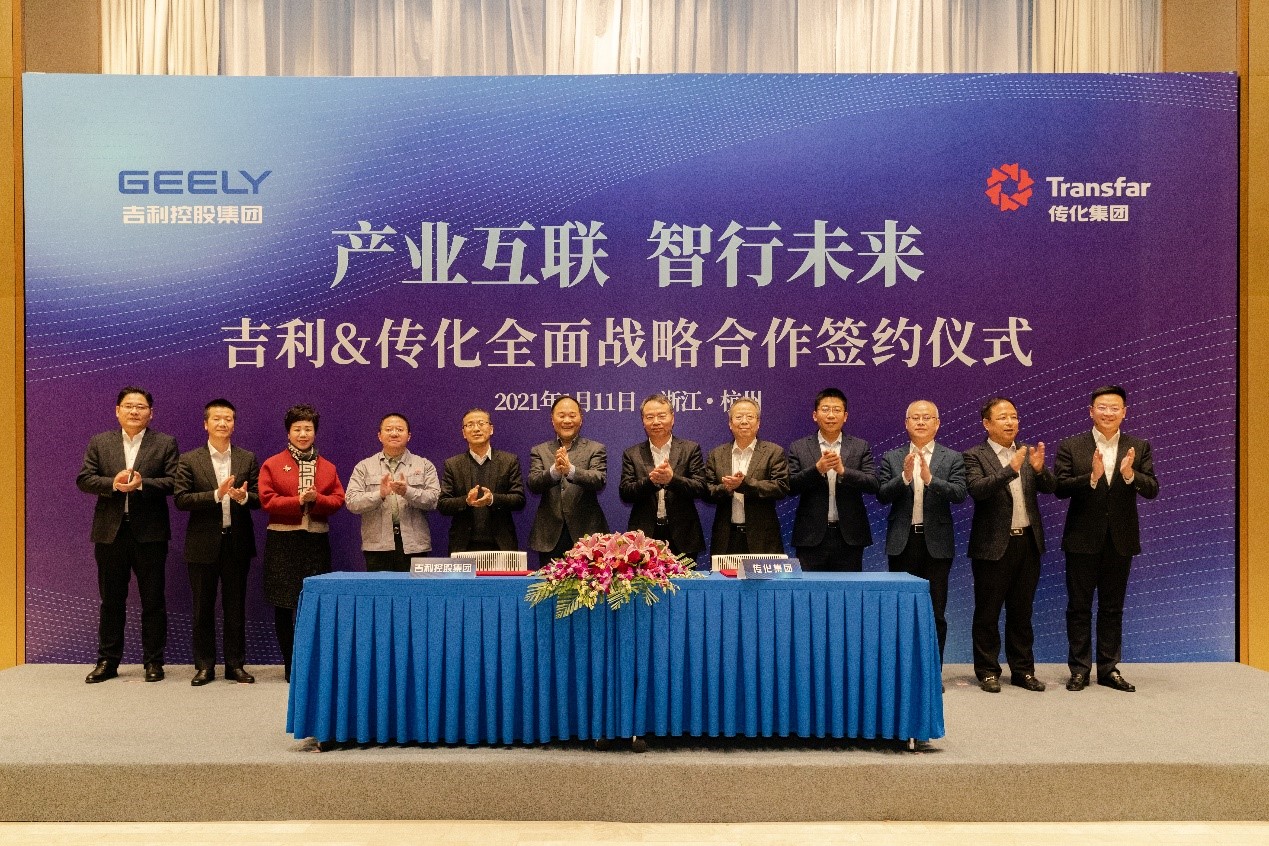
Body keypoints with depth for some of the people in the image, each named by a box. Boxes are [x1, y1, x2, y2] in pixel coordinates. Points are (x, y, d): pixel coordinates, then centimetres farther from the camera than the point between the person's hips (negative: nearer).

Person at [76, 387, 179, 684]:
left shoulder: (165, 443, 3)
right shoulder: (99, 442, 9)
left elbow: (173, 481, -5)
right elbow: (84, 479, 2)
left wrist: (141, 484, -19)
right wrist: (113, 484, -15)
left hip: (150, 533, -2)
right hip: (110, 532, 2)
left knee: (153, 601, 4)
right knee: (111, 600, 10)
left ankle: (153, 661, 13)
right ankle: (107, 660, 20)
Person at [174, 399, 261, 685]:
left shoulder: (248, 459, 6)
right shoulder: (189, 460, 1)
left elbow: (260, 498, 3)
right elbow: (180, 500, -8)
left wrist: (243, 497, -19)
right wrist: (216, 494, -20)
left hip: (237, 543, 1)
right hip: (203, 545, -1)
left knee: (235, 608, 8)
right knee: (203, 608, 7)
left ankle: (235, 664, 16)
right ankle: (204, 666, 17)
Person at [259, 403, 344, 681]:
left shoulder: (327, 467, 11)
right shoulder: (272, 465, 4)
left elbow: (338, 500, 4)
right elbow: (267, 500, -5)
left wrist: (316, 499, -14)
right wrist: (298, 500, -15)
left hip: (317, 541, 2)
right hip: (282, 541, -1)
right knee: (283, 605, 3)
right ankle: (290, 664, 14)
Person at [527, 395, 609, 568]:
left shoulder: (595, 449, 7)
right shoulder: (539, 451, 11)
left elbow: (599, 481, -10)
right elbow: (533, 485, -4)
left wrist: (571, 470, -27)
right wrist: (554, 470, -24)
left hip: (587, 534, -1)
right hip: (550, 536, 1)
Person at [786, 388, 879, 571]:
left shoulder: (860, 447, 6)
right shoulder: (798, 448, 5)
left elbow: (873, 485, -3)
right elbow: (790, 486, -3)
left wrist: (843, 470, -18)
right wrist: (817, 469, -18)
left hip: (849, 536, 1)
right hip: (812, 536, -1)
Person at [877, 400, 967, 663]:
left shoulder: (952, 459, 4)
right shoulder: (891, 458, 6)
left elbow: (960, 493, -11)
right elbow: (882, 495, -4)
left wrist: (930, 478, -25)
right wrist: (904, 476, -20)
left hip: (936, 542, -1)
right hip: (902, 541, 1)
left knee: (935, 613, 4)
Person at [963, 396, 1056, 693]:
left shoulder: (1028, 453, 9)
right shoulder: (975, 456, -5)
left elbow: (1050, 487, -1)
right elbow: (977, 489, -21)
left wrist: (1039, 468, -22)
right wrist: (1011, 469, -32)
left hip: (1028, 543, 4)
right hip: (993, 545, -4)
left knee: (1021, 612, 12)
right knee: (987, 613, 3)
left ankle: (1023, 670, 20)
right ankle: (988, 671, 13)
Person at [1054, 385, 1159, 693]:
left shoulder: (1139, 448, 4)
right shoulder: (1070, 446, -2)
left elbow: (1152, 490, -4)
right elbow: (1060, 488, -11)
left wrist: (1129, 475, -24)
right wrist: (1092, 476, -26)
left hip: (1120, 540, 2)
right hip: (1083, 539, -2)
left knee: (1112, 608, 11)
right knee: (1079, 607, 5)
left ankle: (1108, 669, 20)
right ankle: (1079, 669, 15)